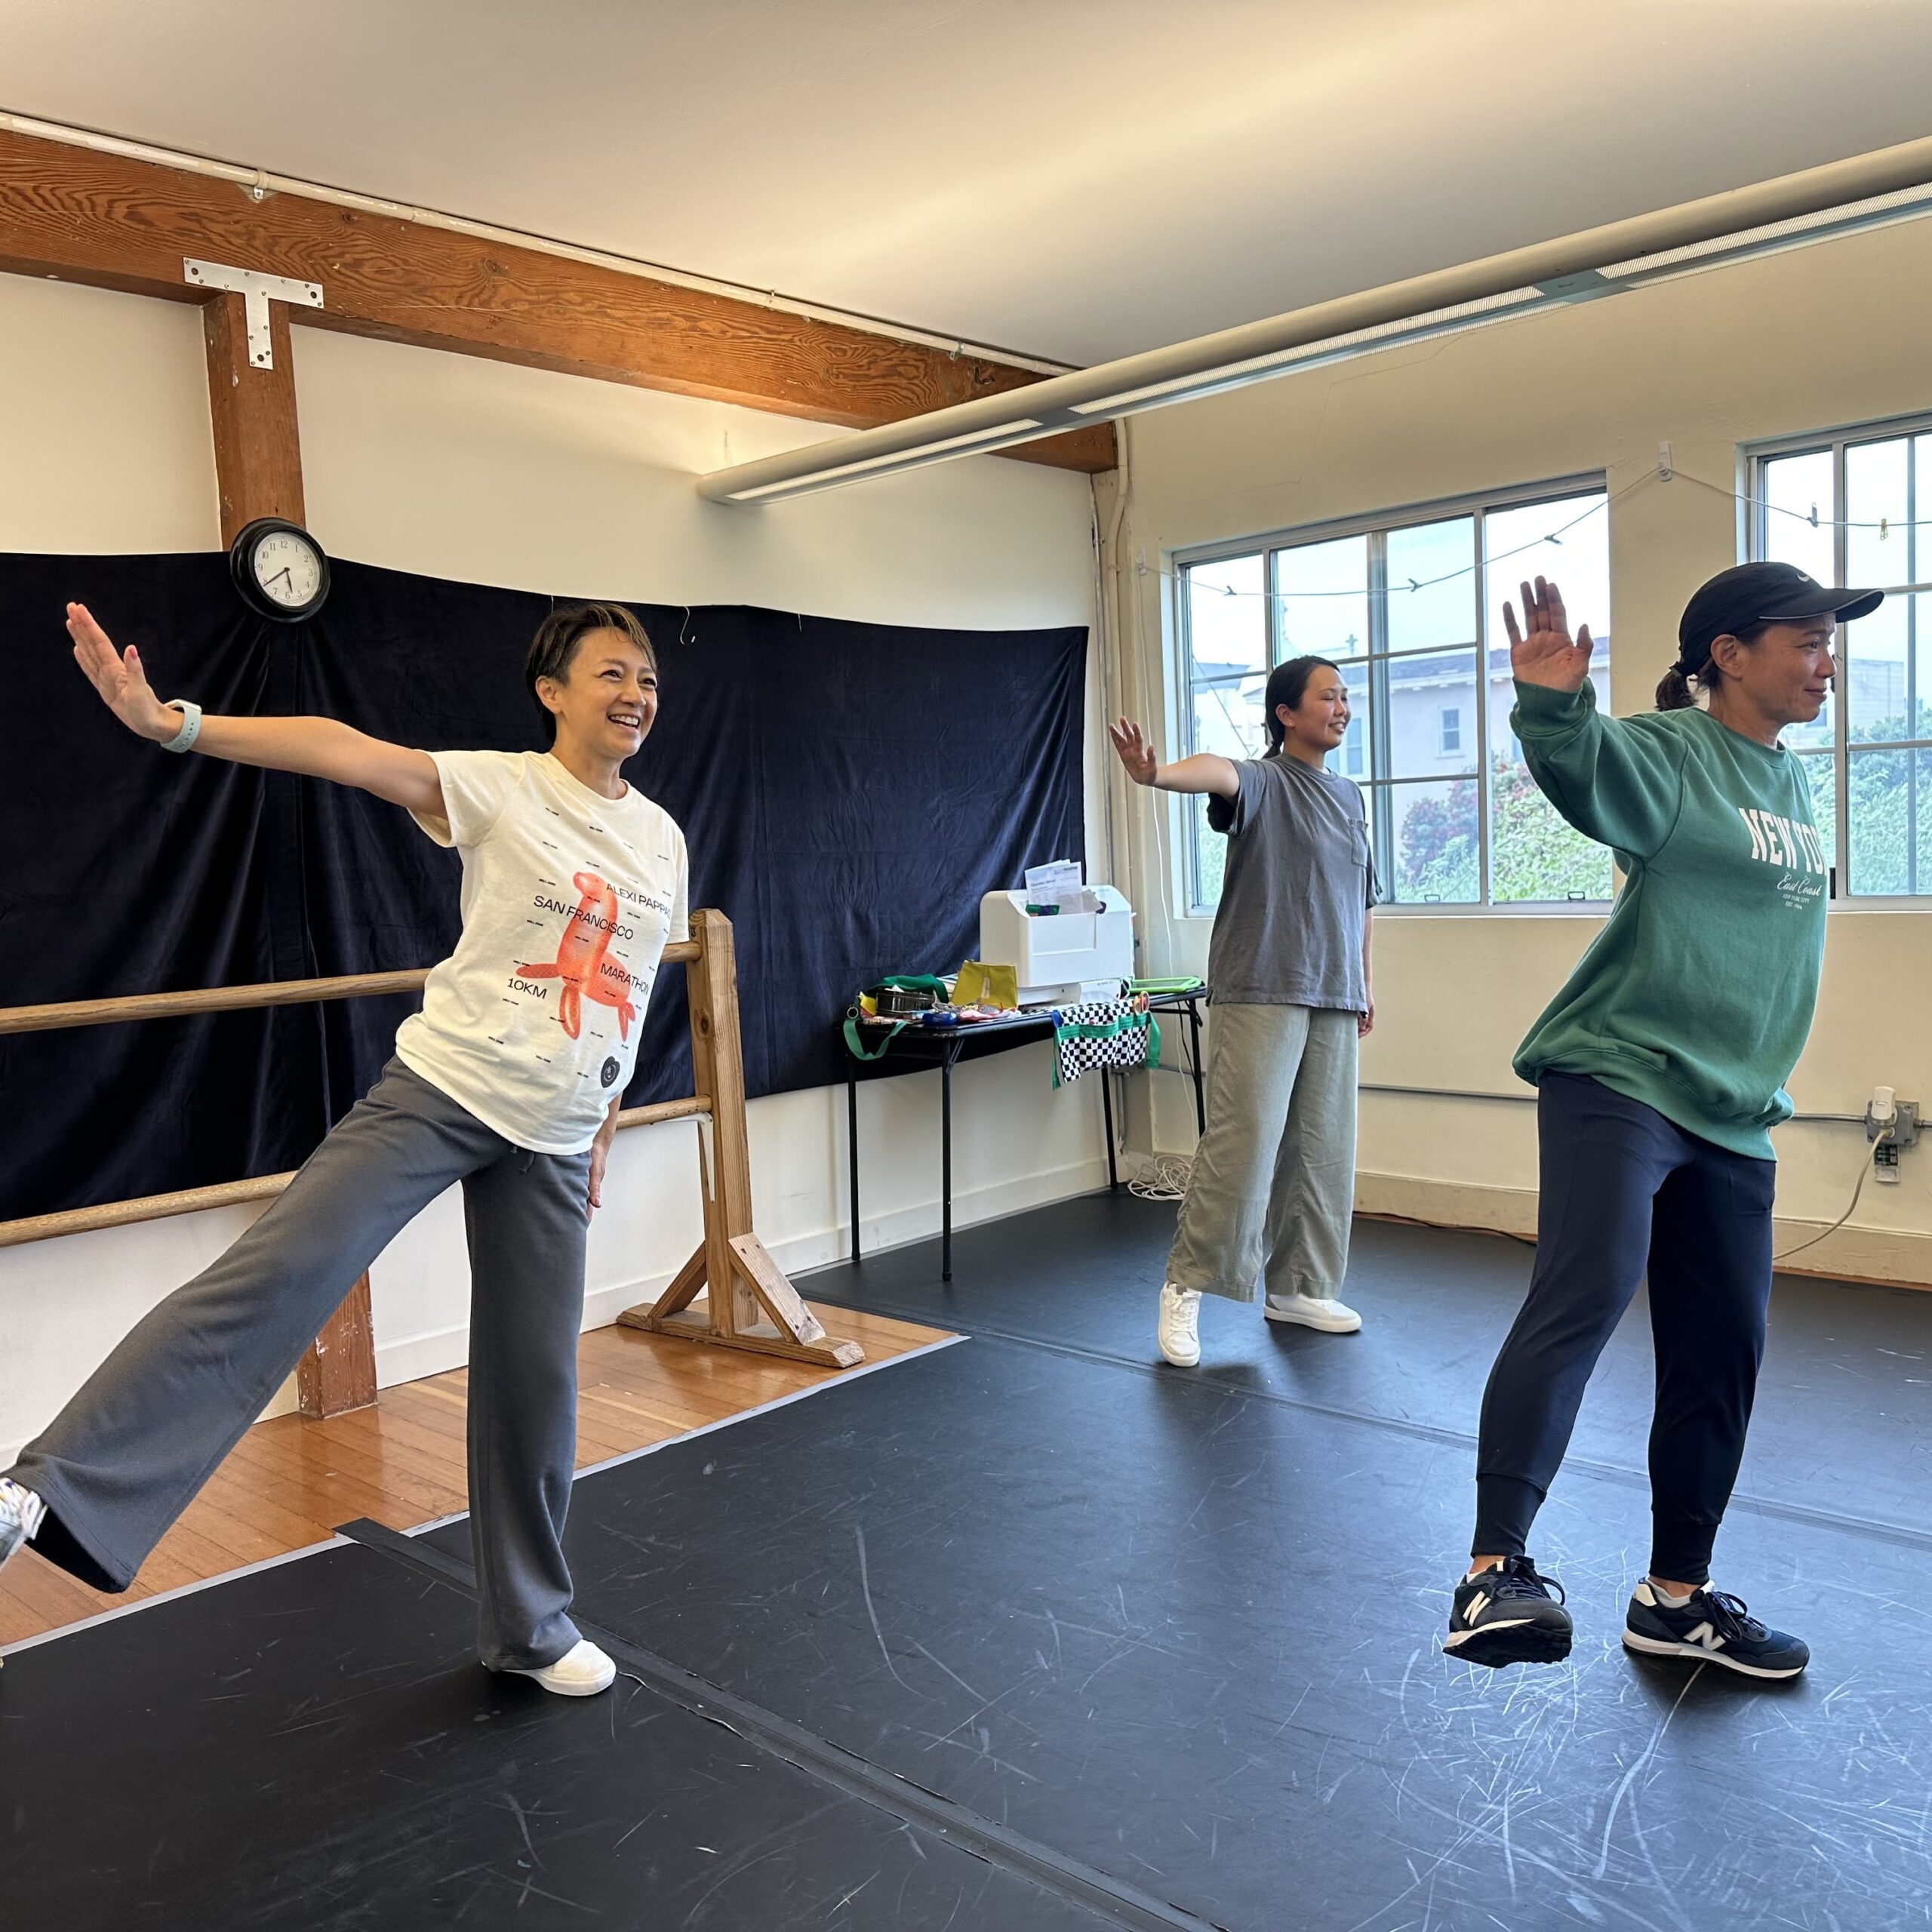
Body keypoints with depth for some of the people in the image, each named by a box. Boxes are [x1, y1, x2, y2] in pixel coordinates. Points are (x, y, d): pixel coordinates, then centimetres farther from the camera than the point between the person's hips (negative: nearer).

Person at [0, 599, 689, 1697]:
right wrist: (176, 724, -33)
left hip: (552, 1141, 4)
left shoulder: (661, 838, 10)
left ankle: (532, 1626, 23)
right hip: (442, 1087, -4)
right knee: (283, 1272, -22)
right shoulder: (503, 788, -5)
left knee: (535, 1382, 8)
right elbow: (346, 752, -20)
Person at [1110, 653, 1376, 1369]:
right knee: (1241, 1144, -12)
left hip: (1333, 1001, 7)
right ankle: (1185, 1289, -2)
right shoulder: (1263, 781, -5)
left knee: (1320, 1152, 9)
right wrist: (1157, 773, -51)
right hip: (1260, 995, -7)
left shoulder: (1350, 798, 17)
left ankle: (1298, 1288, 22)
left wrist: (1365, 984, 21)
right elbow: (1217, 772, -30)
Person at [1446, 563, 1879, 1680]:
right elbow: (1585, 769, -30)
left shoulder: (1793, 782, 17)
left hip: (1735, 1115, 8)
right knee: (1582, 1301, -24)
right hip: (1618, 1076, -8)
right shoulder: (1670, 753, -7)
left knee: (1722, 1351, 10)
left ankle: (1676, 1596, 24)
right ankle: (1497, 1569, -23)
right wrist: (1553, 703, -50)